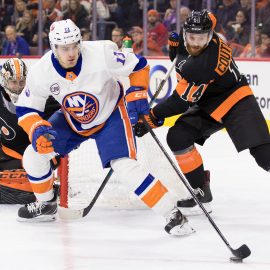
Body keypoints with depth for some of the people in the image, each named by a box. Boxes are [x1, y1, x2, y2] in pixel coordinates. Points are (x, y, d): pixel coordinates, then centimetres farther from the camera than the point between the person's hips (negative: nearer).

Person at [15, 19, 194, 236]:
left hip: (110, 116, -4)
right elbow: (25, 109, -12)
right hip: (72, 120, 4)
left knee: (125, 167, -23)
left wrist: (137, 95, -23)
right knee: (33, 156, -2)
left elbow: (139, 66, -16)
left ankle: (172, 214, -17)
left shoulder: (101, 55, -33)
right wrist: (37, 130, -29)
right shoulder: (41, 72, -24)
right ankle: (46, 205, 26)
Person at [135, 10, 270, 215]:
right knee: (177, 137, -7)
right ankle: (200, 193, 2)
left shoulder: (201, 66, -32)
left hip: (237, 102, -9)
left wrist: (152, 118, -21)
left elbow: (181, 102, -26)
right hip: (208, 107, 9)